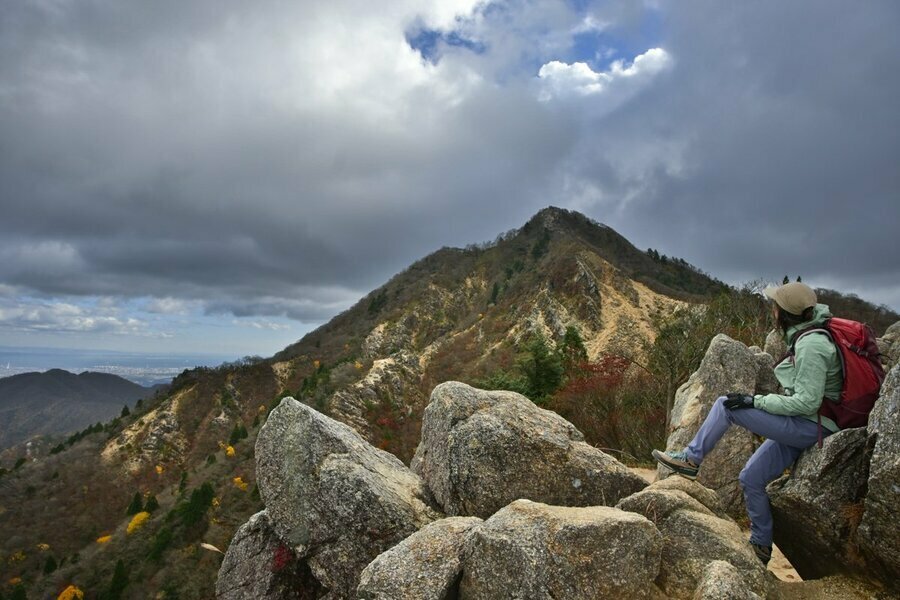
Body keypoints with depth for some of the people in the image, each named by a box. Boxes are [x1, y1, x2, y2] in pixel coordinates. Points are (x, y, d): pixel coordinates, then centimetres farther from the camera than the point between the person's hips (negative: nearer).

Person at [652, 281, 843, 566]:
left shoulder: (811, 346, -24)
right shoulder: (807, 335, 4)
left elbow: (807, 402, -26)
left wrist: (754, 401, -23)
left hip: (809, 427, -10)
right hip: (802, 425, 10)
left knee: (725, 404, -13)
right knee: (751, 477, 11)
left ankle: (691, 459, -2)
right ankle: (761, 546, 26)